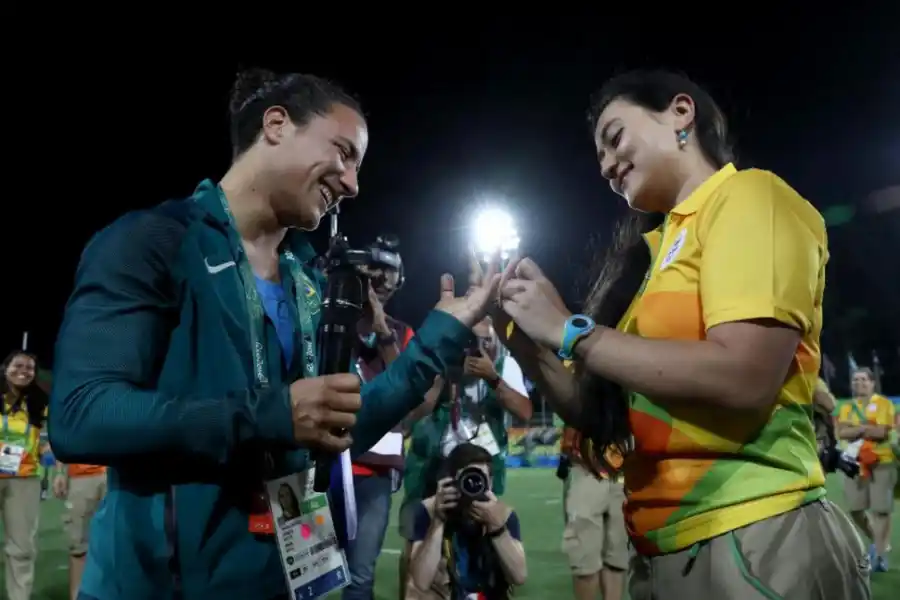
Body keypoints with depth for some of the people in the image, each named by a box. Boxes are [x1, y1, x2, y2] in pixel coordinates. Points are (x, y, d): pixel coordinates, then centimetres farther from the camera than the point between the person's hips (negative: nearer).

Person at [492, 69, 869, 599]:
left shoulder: (750, 196, -6)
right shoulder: (663, 246, 14)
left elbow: (743, 379, -22)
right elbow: (609, 419, 12)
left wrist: (569, 330, -15)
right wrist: (523, 339, 1)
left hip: (753, 543, -8)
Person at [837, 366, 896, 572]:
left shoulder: (883, 403, -4)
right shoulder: (847, 407, 9)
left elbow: (882, 432, -16)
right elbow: (841, 433, -4)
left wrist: (855, 427, -8)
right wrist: (867, 428, -13)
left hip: (881, 463, -5)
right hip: (855, 463, 5)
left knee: (881, 509, -3)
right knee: (854, 509, 7)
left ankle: (880, 554, 6)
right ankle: (876, 541, 31)